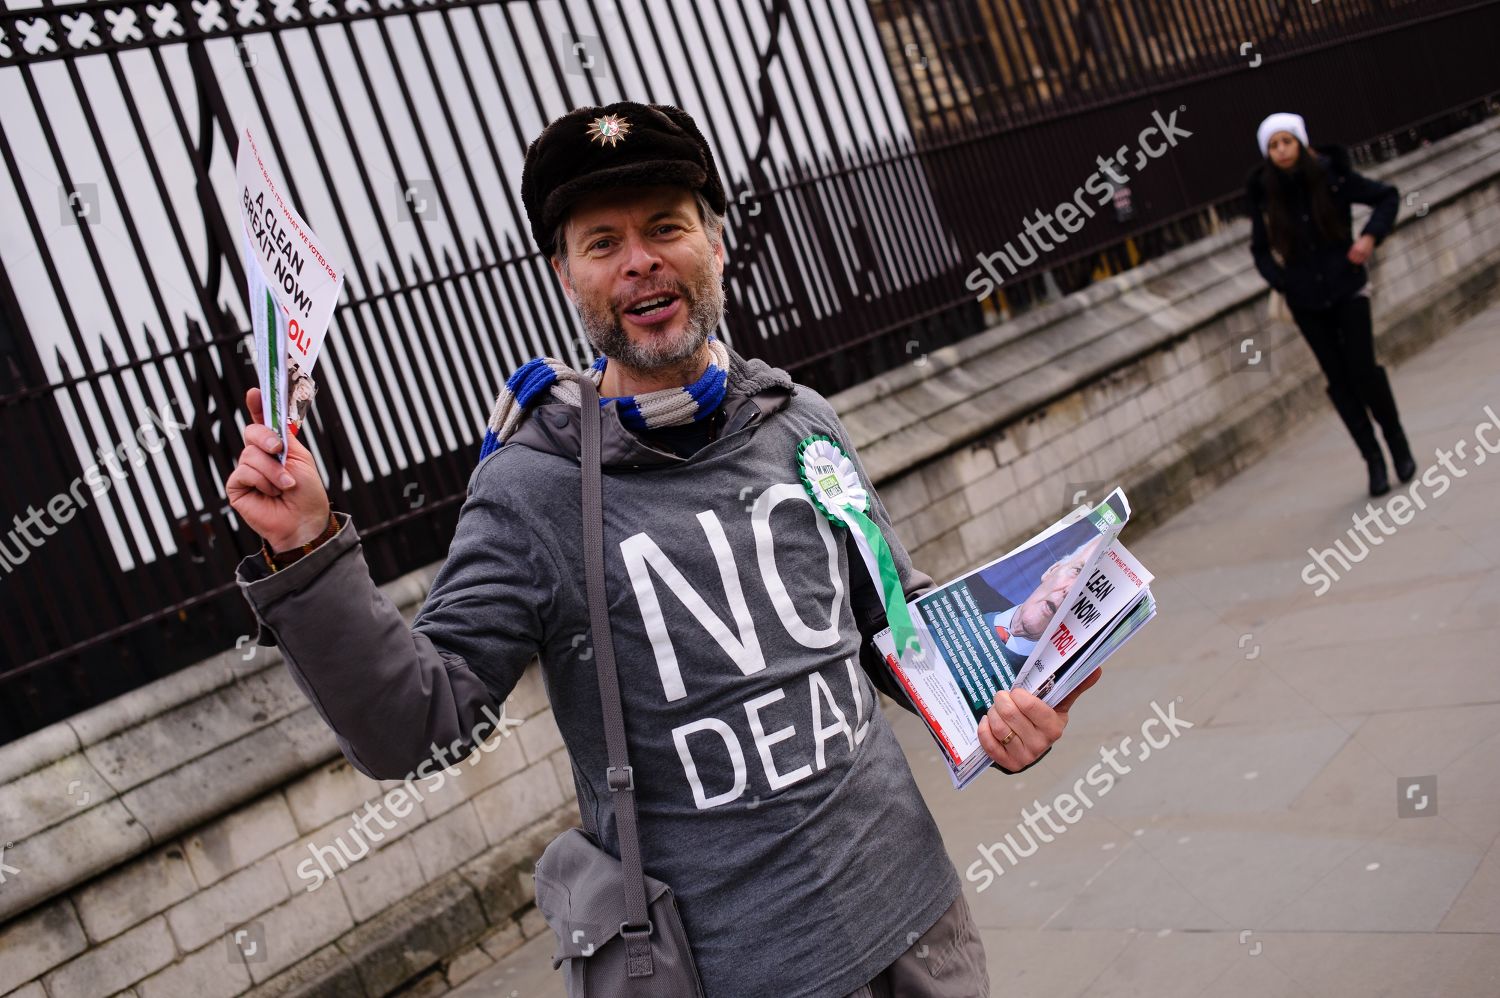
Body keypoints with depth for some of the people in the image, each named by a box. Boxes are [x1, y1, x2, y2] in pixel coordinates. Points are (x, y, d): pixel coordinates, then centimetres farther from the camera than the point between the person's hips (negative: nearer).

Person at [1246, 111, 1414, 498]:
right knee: (1338, 379, 4)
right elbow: (1260, 249, 7)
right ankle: (1373, 460, 14)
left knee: (1362, 369, -10)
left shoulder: (1332, 175, -8)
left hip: (1346, 287, -2)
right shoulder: (1263, 192, -4)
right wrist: (1280, 281, -8)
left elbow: (1387, 196, 5)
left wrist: (1371, 235, -10)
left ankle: (1395, 438, 16)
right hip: (1305, 300, 2)